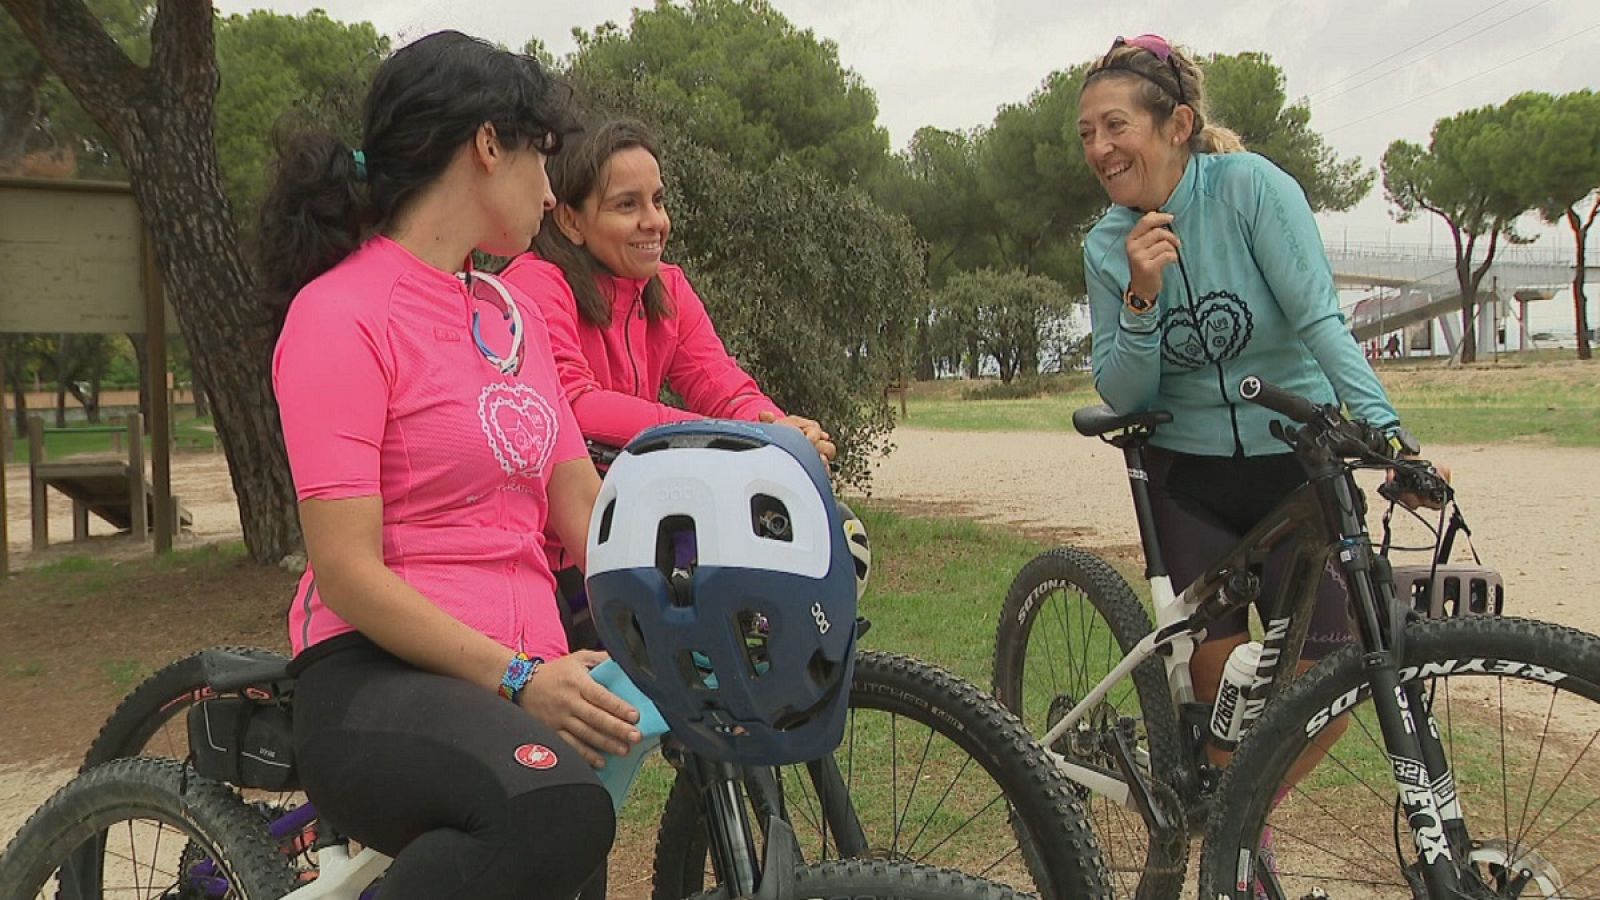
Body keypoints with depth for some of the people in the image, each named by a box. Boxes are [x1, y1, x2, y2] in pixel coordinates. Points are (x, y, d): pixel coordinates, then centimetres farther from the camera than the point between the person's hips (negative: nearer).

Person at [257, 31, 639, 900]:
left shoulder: (514, 314, 16)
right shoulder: (341, 312, -8)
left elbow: (583, 514, 10)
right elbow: (347, 571, -14)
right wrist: (517, 679, -22)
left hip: (526, 682, 8)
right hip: (378, 677, -8)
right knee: (559, 809, -37)